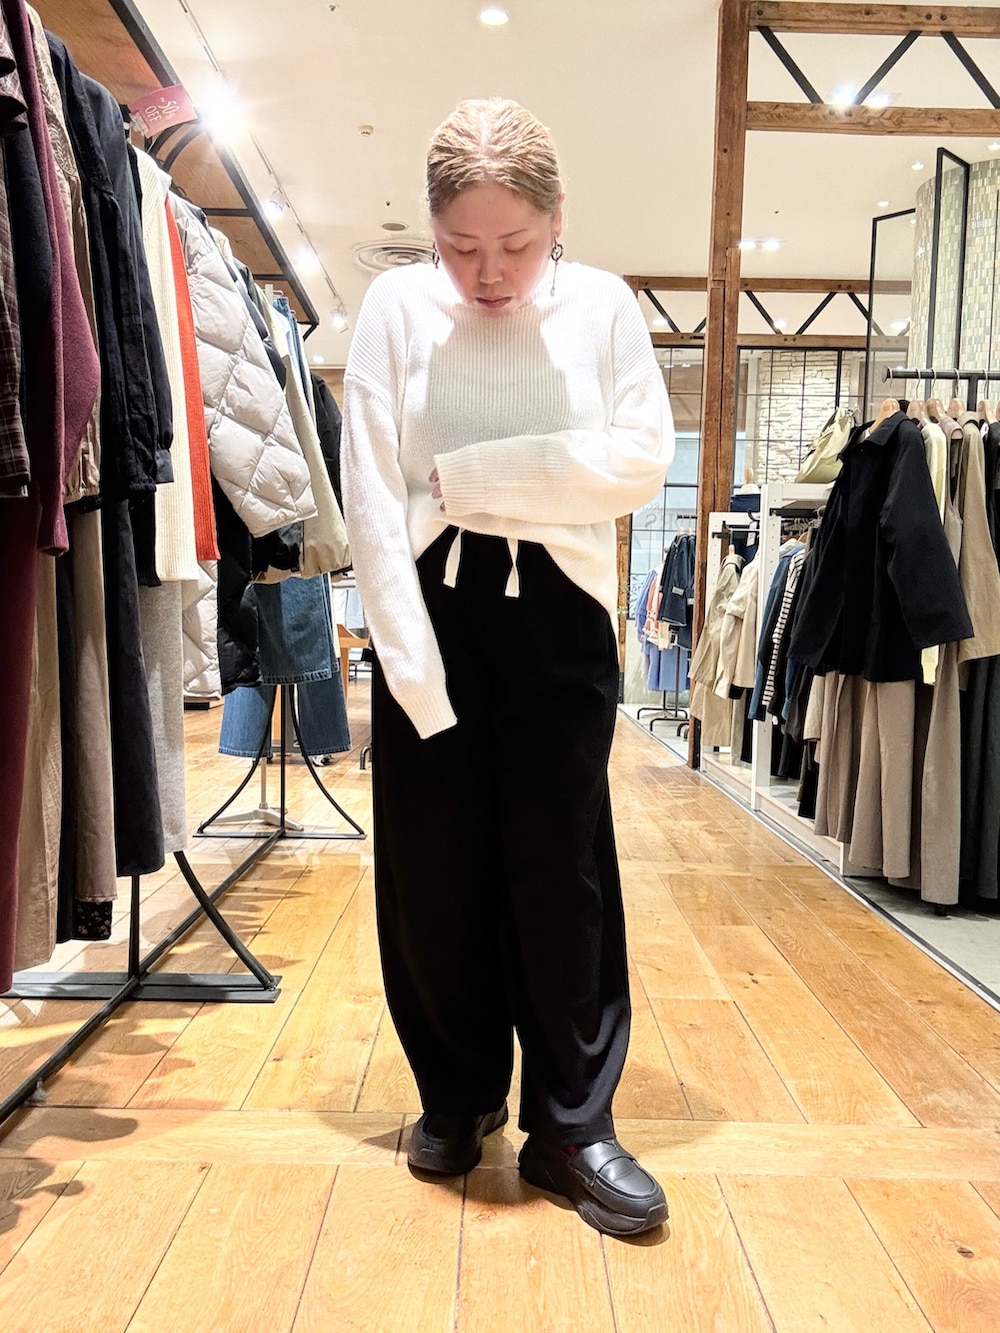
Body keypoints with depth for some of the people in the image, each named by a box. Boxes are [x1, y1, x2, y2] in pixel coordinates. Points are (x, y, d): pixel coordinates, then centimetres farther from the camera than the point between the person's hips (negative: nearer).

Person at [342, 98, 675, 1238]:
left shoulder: (602, 306, 2)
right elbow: (371, 495, -7)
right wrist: (412, 666, -15)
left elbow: (641, 461, -6)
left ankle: (571, 1124, 16)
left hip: (558, 612, 0)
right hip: (427, 611, 1)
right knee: (434, 867, 5)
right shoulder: (395, 305, -1)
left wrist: (470, 475, -11)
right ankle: (457, 1097, 26)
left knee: (560, 866, 1)